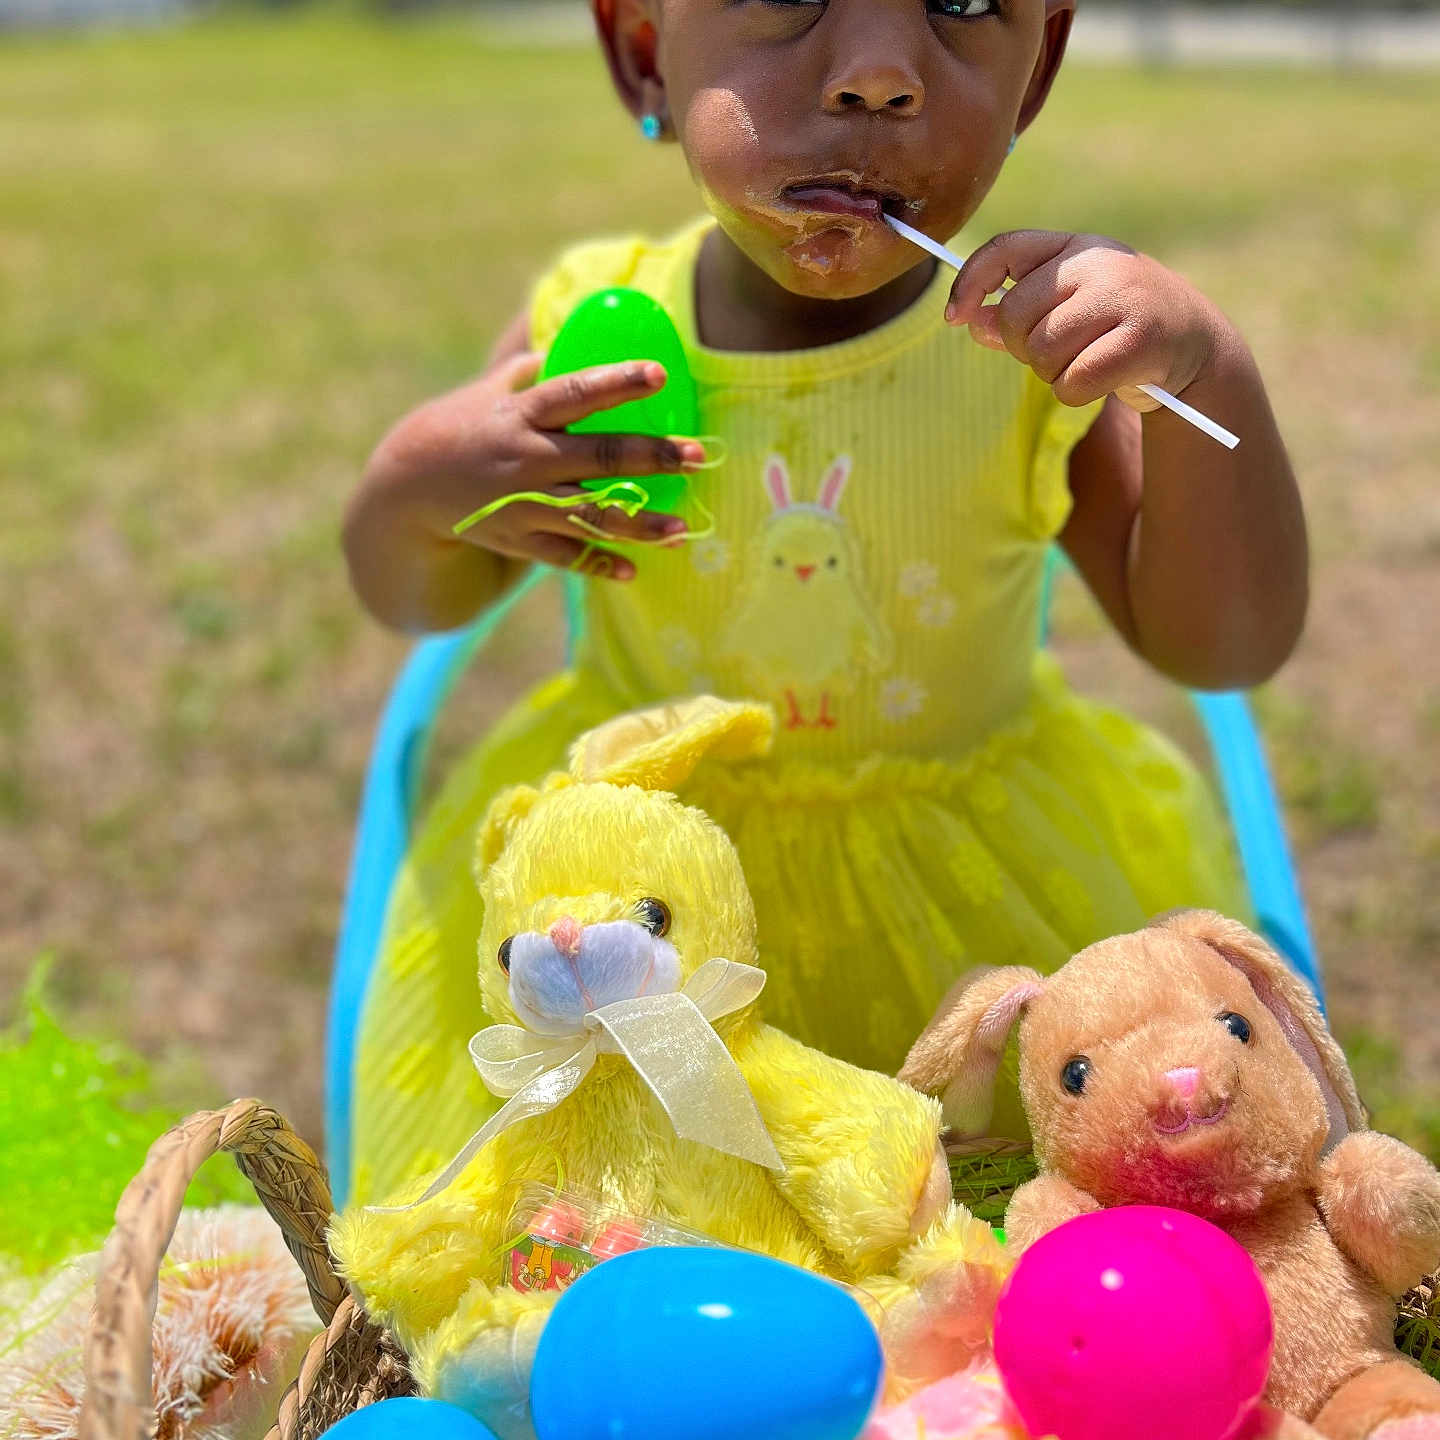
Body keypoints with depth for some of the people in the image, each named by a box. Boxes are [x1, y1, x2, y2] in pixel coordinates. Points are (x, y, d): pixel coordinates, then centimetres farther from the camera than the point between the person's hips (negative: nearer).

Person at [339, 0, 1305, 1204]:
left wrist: (1208, 370, -31)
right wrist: (420, 483, -23)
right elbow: (415, 597, 2)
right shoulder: (590, 327, -13)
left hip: (992, 892, 0)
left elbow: (1229, 647, -15)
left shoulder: (1035, 346, -16)